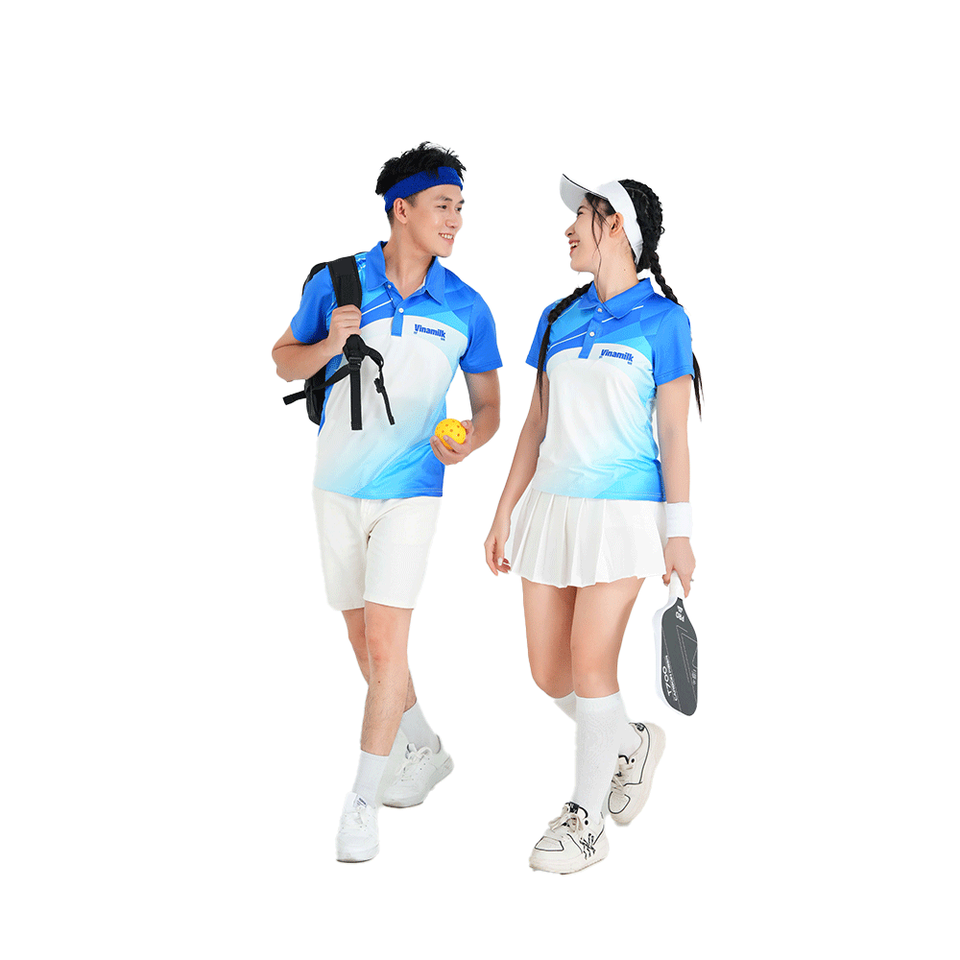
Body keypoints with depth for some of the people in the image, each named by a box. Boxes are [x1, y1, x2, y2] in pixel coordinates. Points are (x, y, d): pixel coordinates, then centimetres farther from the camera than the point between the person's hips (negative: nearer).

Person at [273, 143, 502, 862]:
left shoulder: (466, 308, -3)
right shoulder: (336, 283, -3)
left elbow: (489, 405, 6)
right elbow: (284, 361, 8)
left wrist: (468, 441, -17)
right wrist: (329, 345, -14)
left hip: (411, 491, -2)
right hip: (338, 487, 2)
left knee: (386, 646, -11)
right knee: (366, 646, 13)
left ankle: (362, 800, 1)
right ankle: (427, 750, 36)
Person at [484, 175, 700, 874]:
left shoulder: (660, 318, -3)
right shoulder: (558, 318, 13)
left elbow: (673, 433, -5)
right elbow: (538, 424, 15)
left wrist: (679, 533, -8)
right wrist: (504, 514, 12)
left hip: (623, 509, -6)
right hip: (551, 504, 6)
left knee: (591, 664, -8)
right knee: (549, 672, 5)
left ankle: (587, 820, 7)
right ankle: (632, 742, 33)